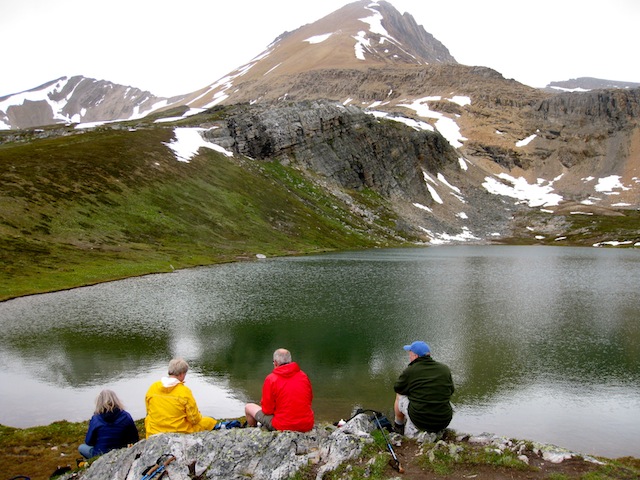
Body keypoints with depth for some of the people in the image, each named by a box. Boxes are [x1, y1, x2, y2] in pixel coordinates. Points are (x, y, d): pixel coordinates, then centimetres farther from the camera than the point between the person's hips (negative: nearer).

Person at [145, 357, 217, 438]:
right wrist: (198, 418, 13)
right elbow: (194, 419, -10)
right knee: (211, 421, 16)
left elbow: (149, 412, 9)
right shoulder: (184, 391, -16)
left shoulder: (152, 388, -3)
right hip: (180, 433, -2)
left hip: (153, 433, 3)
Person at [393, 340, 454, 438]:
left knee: (399, 397, 21)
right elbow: (451, 391, 17)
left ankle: (398, 426, 38)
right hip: (444, 422, 3)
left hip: (419, 420, -3)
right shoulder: (445, 369, 3)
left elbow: (397, 388, 8)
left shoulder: (410, 371, -8)